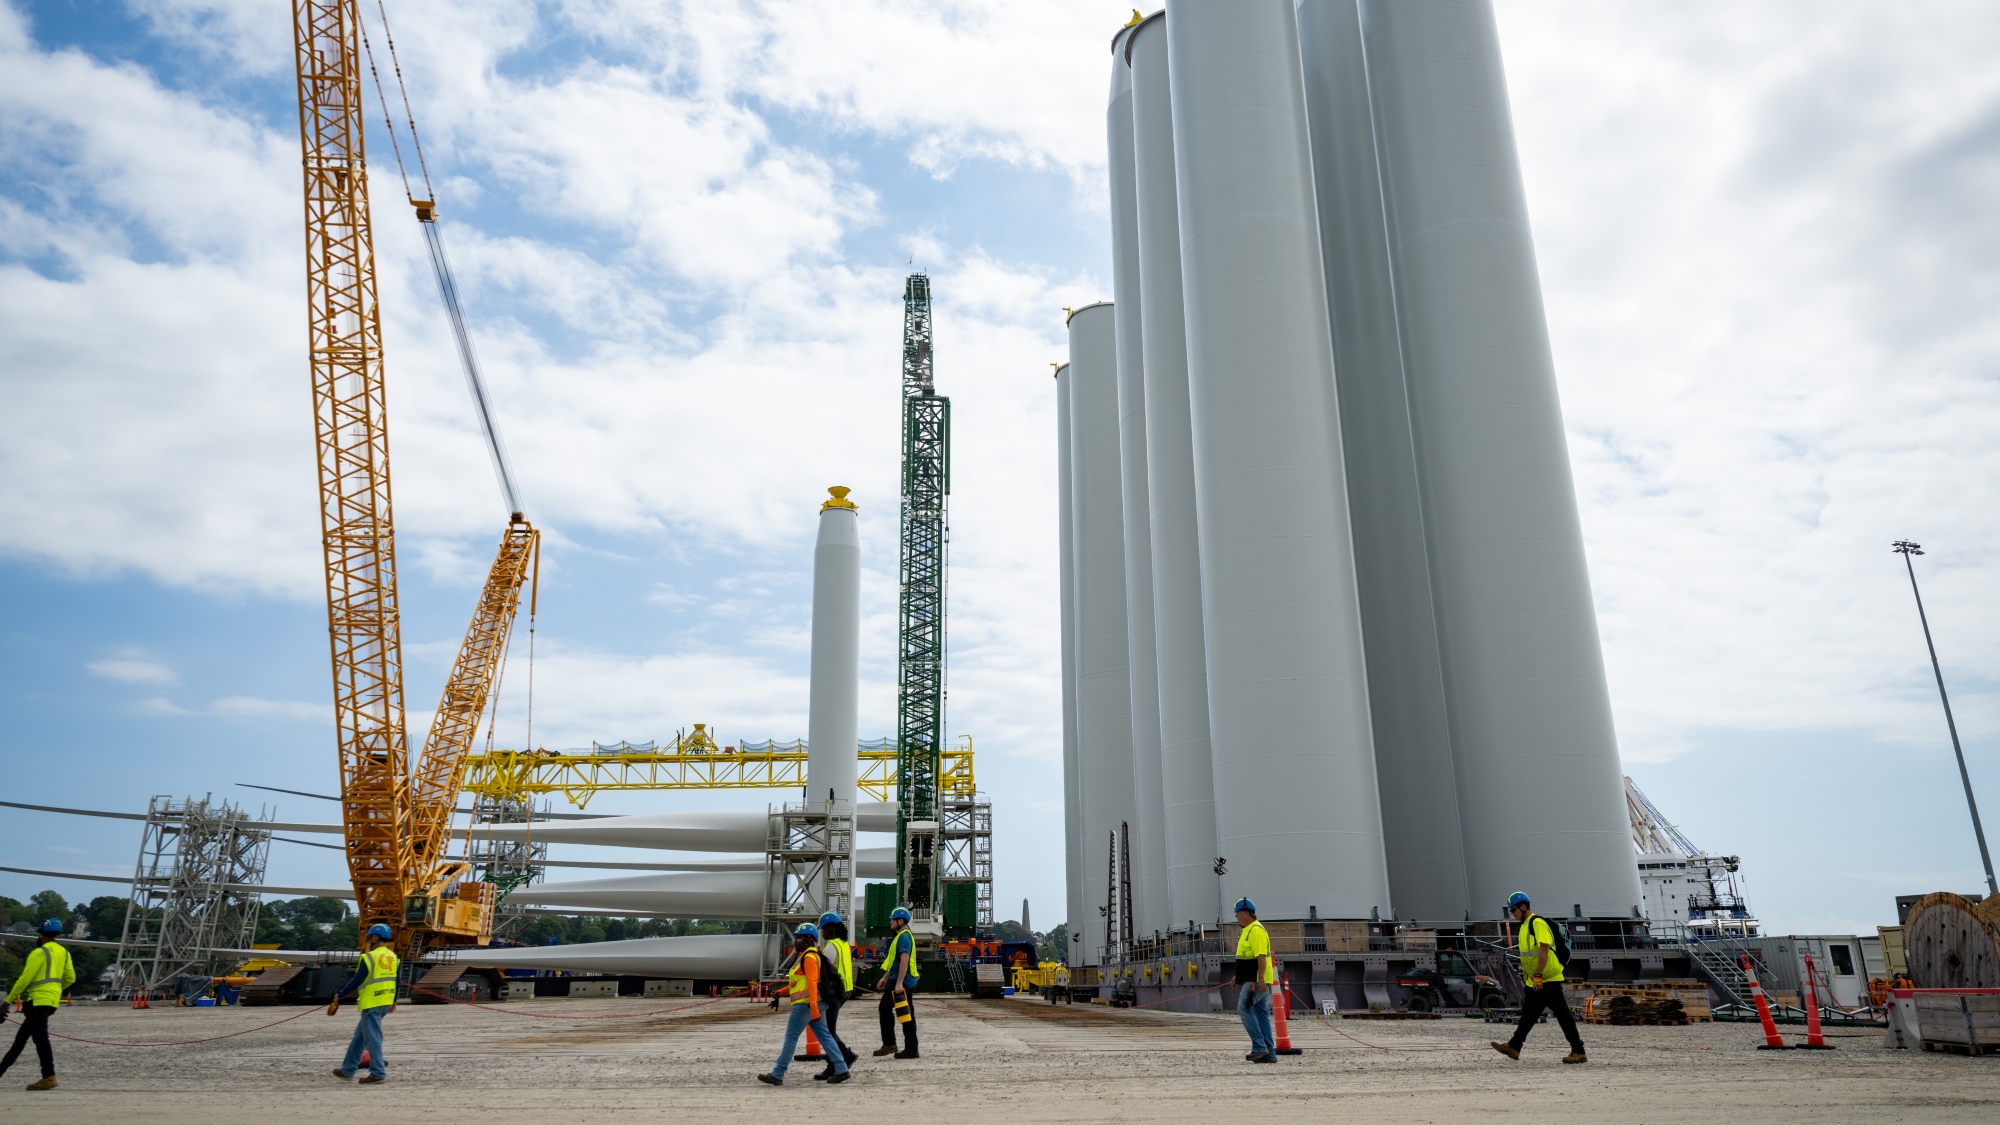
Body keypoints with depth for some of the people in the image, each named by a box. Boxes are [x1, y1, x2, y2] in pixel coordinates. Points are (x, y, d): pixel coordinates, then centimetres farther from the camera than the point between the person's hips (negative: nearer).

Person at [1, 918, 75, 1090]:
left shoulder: (39, 953, -11)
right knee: (21, 1037, 20)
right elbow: (71, 978, 16)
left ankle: (49, 1077, -17)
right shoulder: (64, 952, 13)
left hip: (39, 1001, -9)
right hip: (53, 1001, 9)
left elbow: (24, 979, -15)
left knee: (40, 1039, -11)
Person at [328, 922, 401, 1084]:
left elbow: (356, 980, -12)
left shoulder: (370, 957, -13)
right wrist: (394, 1001, 25)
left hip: (371, 1003, -8)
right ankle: (347, 1070, 26)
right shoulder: (393, 957, 10)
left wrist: (339, 995, 1)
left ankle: (378, 1074, -3)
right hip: (386, 1002, 8)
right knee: (360, 1035, 19)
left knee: (372, 1038, -3)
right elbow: (396, 981, 14)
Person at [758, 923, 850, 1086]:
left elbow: (812, 983, -20)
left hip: (805, 1004, -10)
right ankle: (841, 1070, 5)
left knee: (791, 1037, -3)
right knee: (824, 1036, 7)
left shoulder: (809, 957, -12)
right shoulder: (803, 956, 20)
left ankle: (777, 1075, 3)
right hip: (810, 1005, 10)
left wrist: (813, 1008, -25)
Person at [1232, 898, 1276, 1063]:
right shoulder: (1247, 930, 18)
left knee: (1243, 1008, -14)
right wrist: (1238, 976, 26)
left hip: (1256, 981, -10)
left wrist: (1261, 979, -27)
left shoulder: (1256, 930, -14)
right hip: (1251, 980, 10)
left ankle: (1259, 1047, -11)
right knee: (1261, 1015, 9)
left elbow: (1261, 956, -22)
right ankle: (1269, 1053, 10)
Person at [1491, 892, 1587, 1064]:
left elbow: (1544, 950, -22)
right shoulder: (1525, 925, 16)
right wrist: (1528, 976, 21)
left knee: (1563, 1015, -4)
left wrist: (1538, 975, -24)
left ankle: (1578, 1052, 2)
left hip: (1548, 980, -10)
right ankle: (1514, 1047, 10)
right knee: (1527, 1016, 9)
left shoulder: (1538, 923, -14)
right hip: (1535, 981, 10)